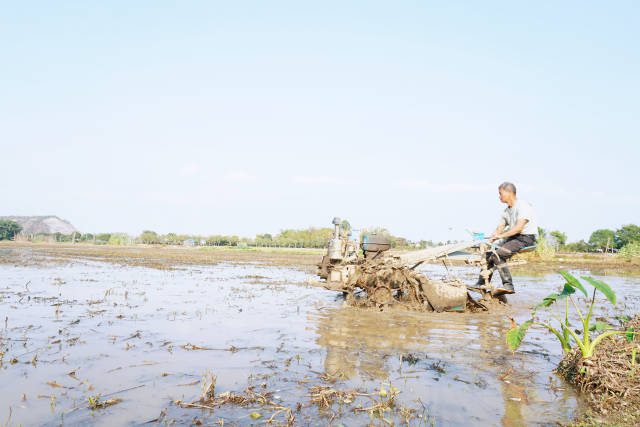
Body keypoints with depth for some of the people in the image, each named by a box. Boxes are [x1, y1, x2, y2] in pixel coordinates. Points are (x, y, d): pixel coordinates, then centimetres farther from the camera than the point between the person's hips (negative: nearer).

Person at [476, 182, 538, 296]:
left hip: (526, 238, -9)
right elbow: (499, 228, 14)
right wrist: (488, 242, -1)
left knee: (497, 255, -25)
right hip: (513, 238, 9)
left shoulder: (523, 205, -12)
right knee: (489, 254, -3)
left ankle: (508, 285, -22)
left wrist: (501, 236, -26)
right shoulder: (507, 211, 16)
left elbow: (519, 227, -23)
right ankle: (481, 284, 2)